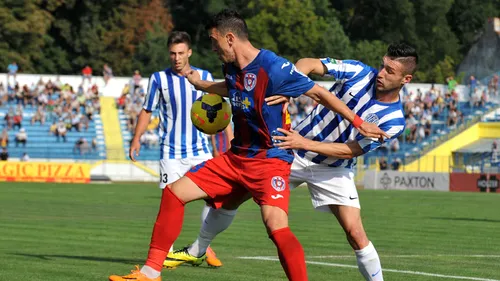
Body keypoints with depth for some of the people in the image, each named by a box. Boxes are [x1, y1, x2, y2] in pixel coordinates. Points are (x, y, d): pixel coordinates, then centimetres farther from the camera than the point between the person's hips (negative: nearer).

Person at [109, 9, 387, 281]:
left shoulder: (273, 68, -20)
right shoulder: (231, 68, 4)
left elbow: (319, 93, -13)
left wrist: (358, 122, -13)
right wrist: (200, 84, 38)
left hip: (270, 160, -8)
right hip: (237, 157, 8)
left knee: (277, 227, -31)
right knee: (174, 192, 5)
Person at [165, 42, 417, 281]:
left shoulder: (394, 121, -19)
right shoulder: (359, 72, -14)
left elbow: (350, 151, -21)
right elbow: (309, 64, -11)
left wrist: (304, 144, -29)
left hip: (333, 170, -2)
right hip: (294, 151, 2)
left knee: (355, 233, -18)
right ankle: (197, 250, 23)